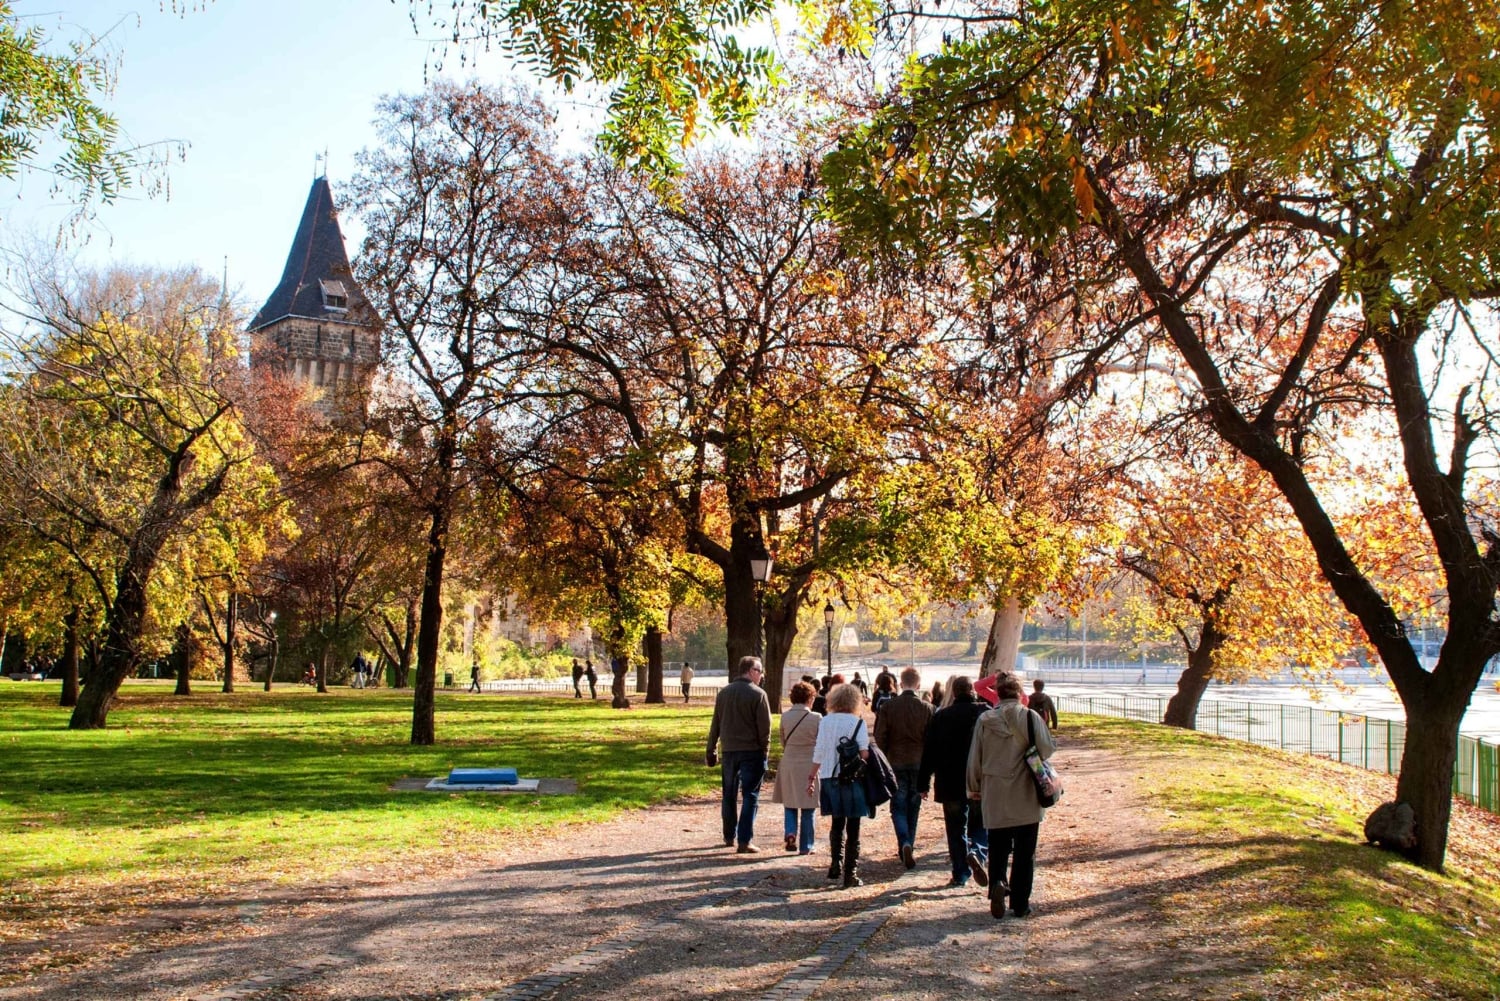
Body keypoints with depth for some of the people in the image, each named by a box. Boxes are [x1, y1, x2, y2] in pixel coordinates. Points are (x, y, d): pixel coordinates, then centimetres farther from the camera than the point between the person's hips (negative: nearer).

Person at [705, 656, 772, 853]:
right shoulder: (758, 694, -10)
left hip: (729, 750, 5)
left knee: (729, 795, 16)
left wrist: (710, 750, 16)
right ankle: (744, 841, -4)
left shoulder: (724, 692, 8)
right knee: (750, 796, 0)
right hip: (751, 751, -5)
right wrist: (765, 750, -1)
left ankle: (730, 836, 26)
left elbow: (715, 724, 12)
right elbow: (765, 726, -12)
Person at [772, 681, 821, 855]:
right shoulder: (816, 718, -13)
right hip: (809, 765, -2)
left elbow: (783, 741, 6)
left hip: (789, 764, 2)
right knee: (807, 808, 8)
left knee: (789, 804, 17)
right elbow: (822, 744, -4)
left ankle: (790, 833, -6)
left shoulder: (785, 716, -4)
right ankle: (805, 846, 12)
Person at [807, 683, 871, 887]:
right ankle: (851, 874, 4)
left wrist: (812, 776, 9)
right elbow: (864, 753, -15)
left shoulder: (825, 722, 2)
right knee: (852, 828, 4)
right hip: (852, 779, -4)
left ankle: (835, 865, 17)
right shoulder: (858, 723, -8)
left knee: (837, 824, 20)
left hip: (829, 778, 4)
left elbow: (818, 752, 2)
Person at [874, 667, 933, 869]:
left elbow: (879, 737, -5)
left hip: (895, 763, -1)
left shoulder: (888, 706, -6)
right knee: (913, 807, 14)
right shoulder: (927, 708, -4)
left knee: (898, 807, 4)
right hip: (919, 764, 1)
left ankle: (905, 844, -17)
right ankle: (909, 847, 21)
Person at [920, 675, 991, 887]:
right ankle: (978, 853, -14)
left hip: (950, 784, 1)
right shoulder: (986, 713, -3)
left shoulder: (940, 717, 1)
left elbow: (929, 752, 2)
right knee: (981, 824, 13)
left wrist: (924, 783, 8)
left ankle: (960, 875, 10)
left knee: (956, 829, 9)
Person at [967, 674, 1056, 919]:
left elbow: (974, 759, 2)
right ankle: (1020, 903, 12)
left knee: (998, 848, 14)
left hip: (995, 798, 1)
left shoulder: (984, 721, -3)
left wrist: (974, 788, 16)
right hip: (1026, 798, -1)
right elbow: (1047, 749, -8)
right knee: (1024, 852, 9)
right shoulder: (1031, 718, -10)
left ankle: (997, 883, -10)